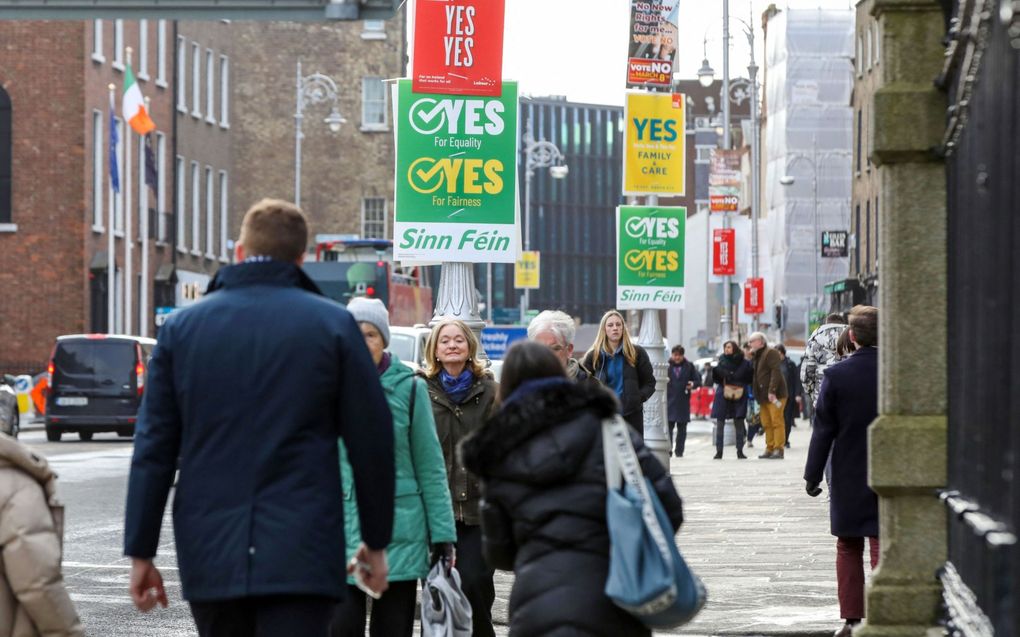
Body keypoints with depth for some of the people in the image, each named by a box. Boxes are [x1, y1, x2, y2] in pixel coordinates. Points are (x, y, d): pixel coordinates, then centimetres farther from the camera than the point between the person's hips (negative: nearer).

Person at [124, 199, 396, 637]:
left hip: (208, 554, 3)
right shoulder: (333, 325, 0)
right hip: (301, 554, -3)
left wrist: (141, 551, 8)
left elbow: (154, 447, 5)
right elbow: (371, 440, 0)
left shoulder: (181, 327, 7)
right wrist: (376, 540, 11)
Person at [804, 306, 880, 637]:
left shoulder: (836, 375, -9)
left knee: (848, 548, 10)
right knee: (883, 548, 2)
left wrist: (813, 474, 1)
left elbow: (824, 430, -6)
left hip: (848, 476, 0)